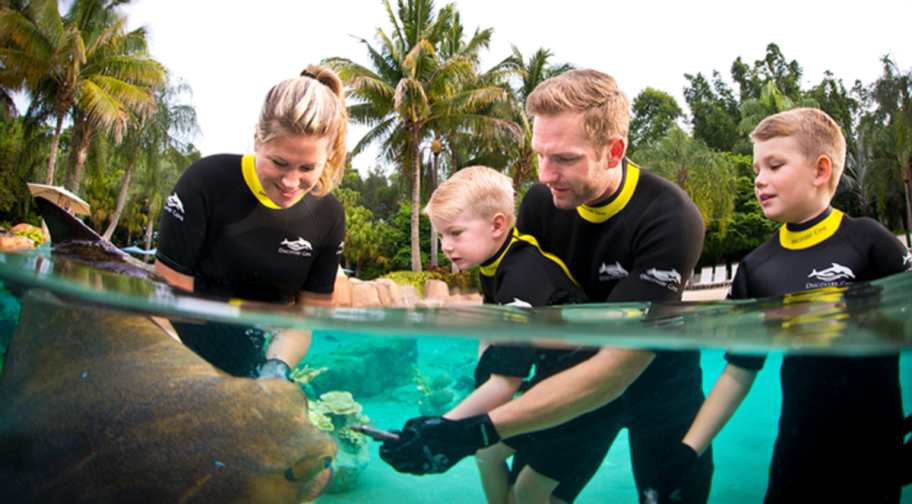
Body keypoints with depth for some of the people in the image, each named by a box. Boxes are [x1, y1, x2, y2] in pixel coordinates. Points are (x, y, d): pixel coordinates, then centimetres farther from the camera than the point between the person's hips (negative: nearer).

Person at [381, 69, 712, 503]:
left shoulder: (669, 219, -32)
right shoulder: (541, 201, -18)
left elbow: (618, 367, -37)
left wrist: (478, 432, -43)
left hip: (656, 375, -2)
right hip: (576, 373, 3)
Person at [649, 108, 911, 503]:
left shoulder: (867, 241, -8)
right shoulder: (755, 269, -1)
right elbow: (738, 373, 3)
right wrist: (685, 453, -2)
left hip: (877, 449, -2)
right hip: (798, 452, 2)